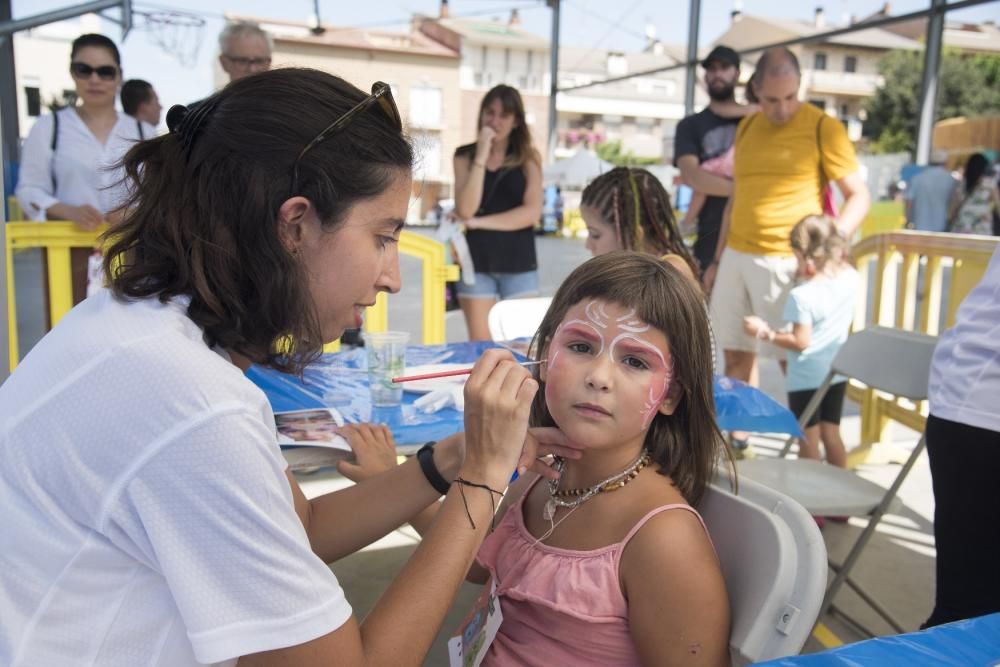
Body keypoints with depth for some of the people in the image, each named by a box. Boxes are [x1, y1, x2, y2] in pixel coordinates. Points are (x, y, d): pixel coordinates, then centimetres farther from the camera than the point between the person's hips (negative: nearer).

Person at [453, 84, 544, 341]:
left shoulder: (528, 157, 4)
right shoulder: (465, 156, 4)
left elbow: (532, 212, -8)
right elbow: (465, 210, -10)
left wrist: (478, 222, -9)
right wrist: (481, 156, -12)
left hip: (519, 264, 0)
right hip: (476, 262, 0)